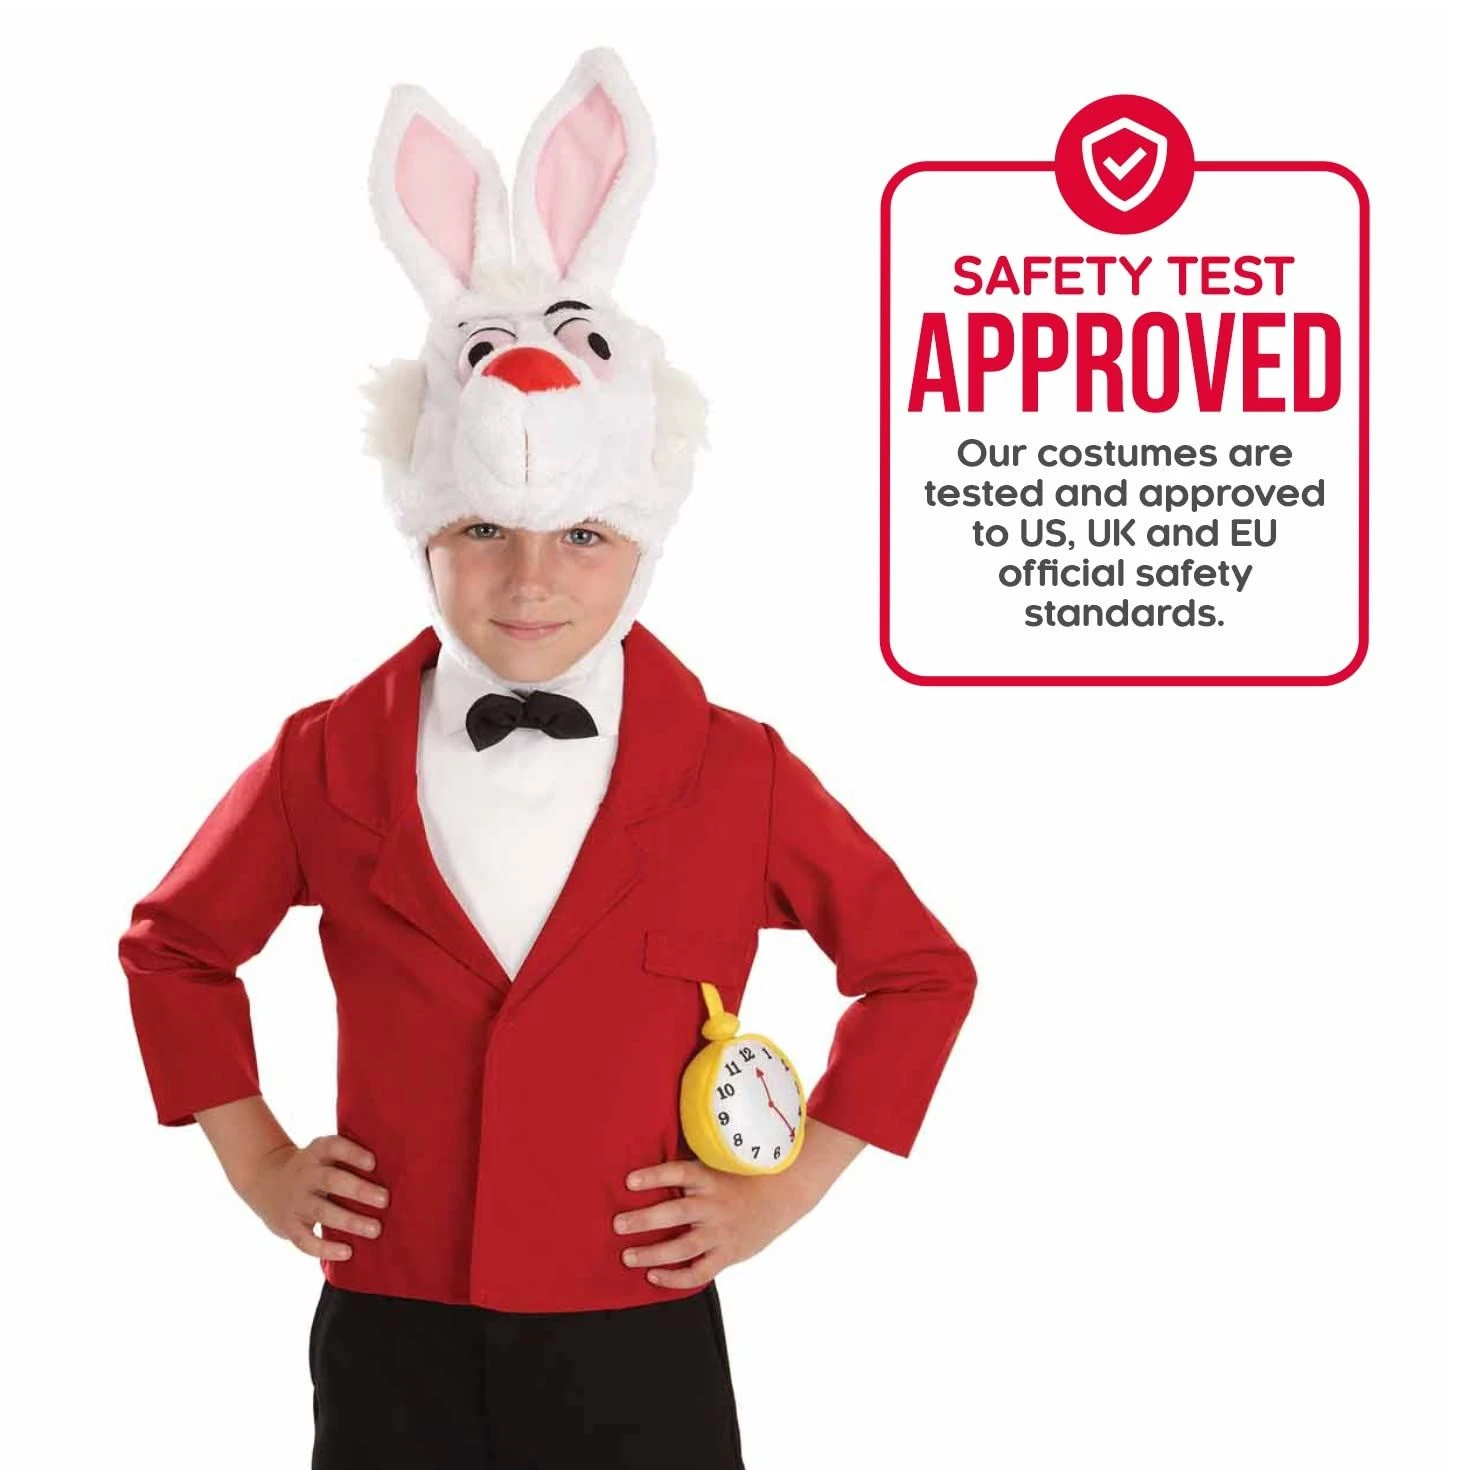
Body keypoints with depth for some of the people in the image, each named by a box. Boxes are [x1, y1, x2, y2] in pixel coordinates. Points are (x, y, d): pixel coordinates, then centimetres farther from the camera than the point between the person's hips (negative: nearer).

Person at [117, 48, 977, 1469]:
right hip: (391, 1356, 1)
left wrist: (792, 1187, 0)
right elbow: (175, 945, 15)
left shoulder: (736, 779, -5)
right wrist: (252, 1157, 7)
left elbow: (920, 972, 6)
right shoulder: (329, 762, -2)